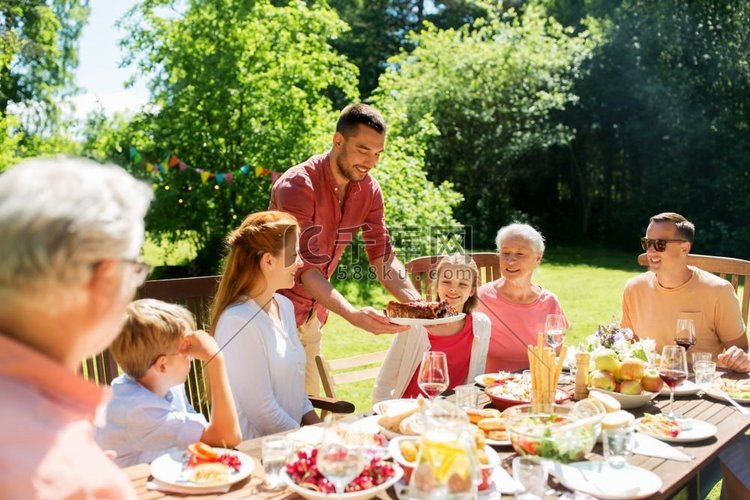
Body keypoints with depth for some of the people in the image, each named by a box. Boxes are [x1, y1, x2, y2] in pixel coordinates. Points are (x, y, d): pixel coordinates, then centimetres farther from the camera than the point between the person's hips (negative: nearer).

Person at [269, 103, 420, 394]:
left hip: (312, 314, 7)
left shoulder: (368, 191, -2)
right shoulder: (298, 186, -23)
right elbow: (305, 268, -30)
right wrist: (352, 314, -43)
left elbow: (383, 258, -4)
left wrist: (418, 304, -21)